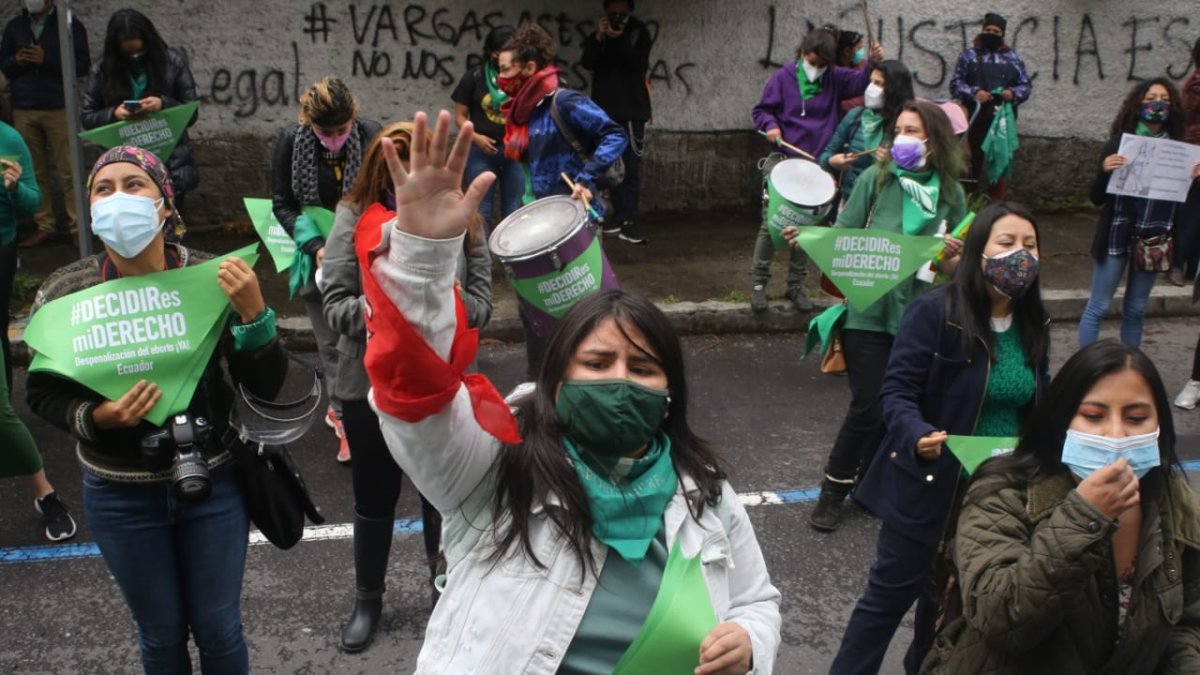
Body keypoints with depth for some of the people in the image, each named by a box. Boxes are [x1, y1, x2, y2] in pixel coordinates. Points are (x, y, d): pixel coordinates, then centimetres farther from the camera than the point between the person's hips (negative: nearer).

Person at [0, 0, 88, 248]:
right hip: (22, 110, 4)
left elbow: (82, 63, -5)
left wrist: (47, 59, -16)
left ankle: (77, 226, 0)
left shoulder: (69, 23, 2)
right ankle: (44, 226, 9)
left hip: (58, 109, -4)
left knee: (68, 170, -4)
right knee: (33, 171, 4)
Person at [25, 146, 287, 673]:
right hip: (120, 497, 1)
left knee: (218, 628, 14)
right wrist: (94, 417, -21)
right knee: (161, 633, 17)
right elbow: (42, 394, 0)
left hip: (214, 484, 0)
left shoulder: (214, 279, -14)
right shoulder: (63, 293, -11)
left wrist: (254, 314, -29)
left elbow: (266, 386, -13)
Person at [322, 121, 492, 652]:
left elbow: (481, 304, -6)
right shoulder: (355, 216, -9)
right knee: (375, 497, 17)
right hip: (370, 384, 0)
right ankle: (367, 599, 40)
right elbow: (334, 306, -10)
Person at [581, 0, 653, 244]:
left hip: (632, 109, -3)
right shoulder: (598, 36, 12)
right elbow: (587, 63, -4)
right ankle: (620, 214, 10)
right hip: (605, 110, 3)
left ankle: (629, 221, -12)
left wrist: (619, 39, -20)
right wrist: (598, 38, -16)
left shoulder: (639, 33, 5)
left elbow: (638, 61, -11)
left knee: (631, 167, -9)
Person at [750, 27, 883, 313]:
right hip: (782, 160, -3)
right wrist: (770, 126, -17)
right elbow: (761, 110, 3)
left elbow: (861, 82, -4)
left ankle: (796, 285, 20)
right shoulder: (783, 77, -1)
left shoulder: (836, 78, 5)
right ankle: (758, 282, 5)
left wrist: (874, 63, -22)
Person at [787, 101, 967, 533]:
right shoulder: (876, 178, -2)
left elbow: (956, 264, 8)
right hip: (868, 311, -3)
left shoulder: (951, 194, 4)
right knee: (869, 407, -5)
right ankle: (833, 490, 15)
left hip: (919, 316, 3)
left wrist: (952, 257, -13)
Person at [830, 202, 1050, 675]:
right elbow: (896, 391, -19)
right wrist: (918, 437, -37)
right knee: (893, 591, 6)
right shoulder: (934, 311, -18)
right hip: (930, 483, -6)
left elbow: (1037, 402, 14)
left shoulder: (1033, 322, 2)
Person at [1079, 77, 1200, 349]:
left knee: (1136, 310, 14)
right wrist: (1105, 171, -24)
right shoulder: (1119, 143, -5)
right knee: (1098, 307, 2)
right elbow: (1097, 198, -6)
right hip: (1118, 236, -3)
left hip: (1154, 240, 3)